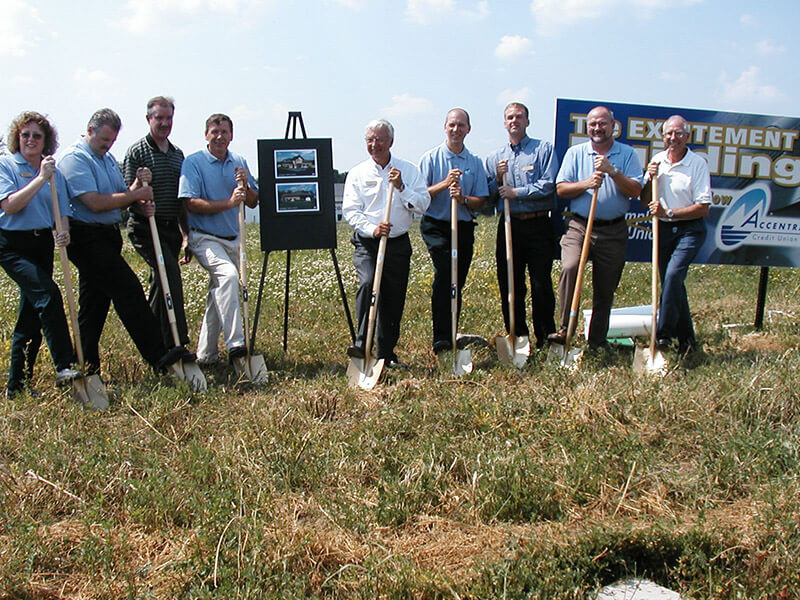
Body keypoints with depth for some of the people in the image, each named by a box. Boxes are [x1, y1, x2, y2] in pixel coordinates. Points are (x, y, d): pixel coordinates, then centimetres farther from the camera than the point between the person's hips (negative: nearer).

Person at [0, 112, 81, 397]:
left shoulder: (54, 172, 12)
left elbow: (62, 212, 9)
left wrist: (63, 233, -13)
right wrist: (41, 178, -19)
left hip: (43, 244, 5)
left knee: (31, 314, 7)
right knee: (48, 293, -26)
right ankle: (64, 367, -26)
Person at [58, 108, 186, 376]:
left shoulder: (108, 158, 19)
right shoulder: (74, 158, -11)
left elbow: (121, 194, 19)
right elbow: (95, 203, -20)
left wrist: (138, 197, -4)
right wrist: (135, 195, -13)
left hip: (108, 236, 9)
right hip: (87, 237, -9)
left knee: (96, 300, 11)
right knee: (128, 290, -14)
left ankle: (86, 366, 18)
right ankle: (158, 356, -15)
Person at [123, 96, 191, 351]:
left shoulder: (178, 154, 17)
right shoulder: (137, 151, -2)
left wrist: (187, 232, 19)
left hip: (172, 228, 6)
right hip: (146, 228, -6)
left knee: (161, 283, 11)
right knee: (170, 271, -22)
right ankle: (176, 341, -22)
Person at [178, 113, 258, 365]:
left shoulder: (239, 163, 11)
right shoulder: (193, 162, -5)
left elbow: (253, 202, 10)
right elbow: (192, 203, -15)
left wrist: (245, 185, -11)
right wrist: (229, 203, -22)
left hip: (232, 240, 6)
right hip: (205, 238, -6)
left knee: (219, 293, 10)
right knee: (228, 275, -30)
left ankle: (206, 355, 21)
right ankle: (234, 344, -32)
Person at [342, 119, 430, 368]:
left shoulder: (409, 170, 7)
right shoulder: (357, 174, 5)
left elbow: (422, 205, -1)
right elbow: (350, 210, -2)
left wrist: (401, 187, -15)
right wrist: (372, 229, -18)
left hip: (399, 244, 2)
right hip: (366, 243, -1)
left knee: (394, 300, 5)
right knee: (368, 282, -27)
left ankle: (386, 353, 19)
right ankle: (362, 343, -24)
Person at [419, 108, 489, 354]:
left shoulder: (475, 163, 11)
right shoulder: (431, 158, 2)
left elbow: (481, 201, 7)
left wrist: (463, 199, -13)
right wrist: (444, 184, -15)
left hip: (464, 227, 4)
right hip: (436, 226, -4)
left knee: (457, 281, 7)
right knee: (445, 271, -22)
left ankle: (448, 336, 20)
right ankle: (442, 338, -21)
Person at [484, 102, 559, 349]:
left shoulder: (544, 149, 5)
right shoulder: (494, 158, 16)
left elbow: (549, 185, -8)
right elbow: (487, 197, 12)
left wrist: (516, 192, -11)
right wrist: (498, 178, -5)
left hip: (538, 226, -3)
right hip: (508, 227, 3)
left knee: (541, 285, -3)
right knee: (509, 285, 5)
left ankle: (546, 340, 6)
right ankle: (517, 339, 15)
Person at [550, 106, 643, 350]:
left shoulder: (627, 154, 6)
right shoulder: (575, 153, 8)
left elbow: (635, 191, -4)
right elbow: (561, 188, 3)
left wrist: (613, 172, -17)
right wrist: (586, 184, -14)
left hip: (614, 231, 1)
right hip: (579, 226, -1)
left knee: (605, 289, 7)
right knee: (569, 268, -26)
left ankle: (597, 340, 21)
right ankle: (565, 329, -17)